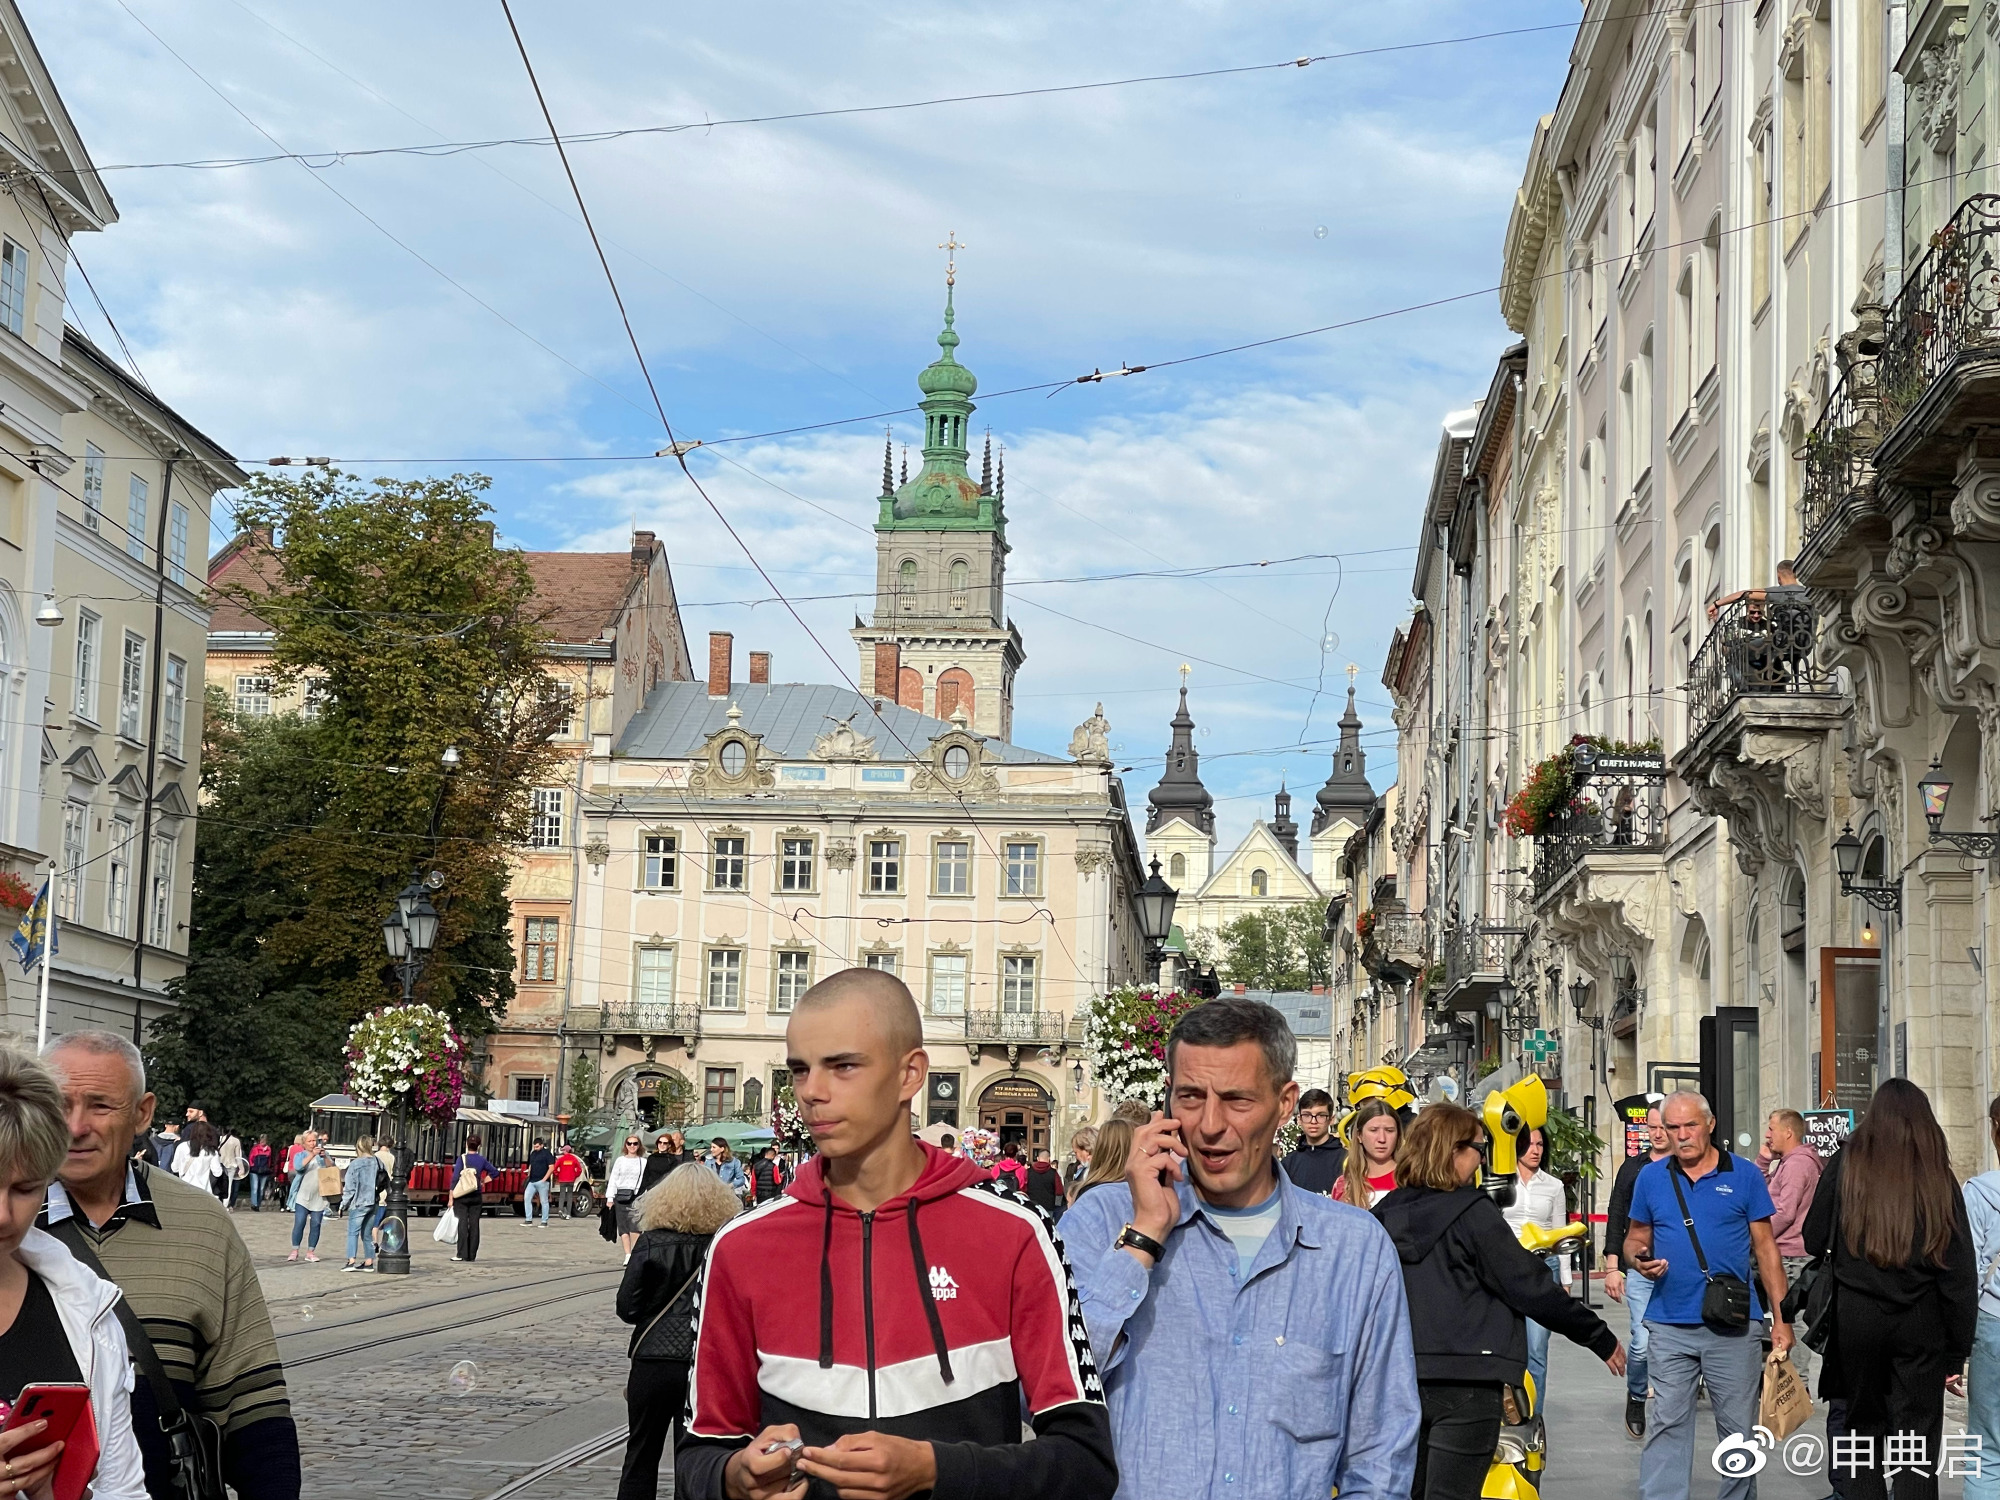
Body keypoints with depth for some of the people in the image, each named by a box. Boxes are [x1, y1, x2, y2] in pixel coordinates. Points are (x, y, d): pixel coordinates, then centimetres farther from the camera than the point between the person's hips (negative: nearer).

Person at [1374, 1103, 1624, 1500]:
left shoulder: (1386, 1214, 6)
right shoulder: (1471, 1213, -10)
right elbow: (1530, 1289, -10)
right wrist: (1601, 1338, 0)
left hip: (1401, 1376, 6)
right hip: (1465, 1379, -6)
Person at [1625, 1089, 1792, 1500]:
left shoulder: (1744, 1174, 1)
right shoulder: (1651, 1178, 6)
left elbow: (1765, 1248, 3)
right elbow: (1635, 1238, 15)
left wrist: (1781, 1319, -1)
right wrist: (1638, 1259, -10)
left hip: (1734, 1326, -1)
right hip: (1670, 1326, 1)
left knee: (1738, 1427, 7)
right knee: (1668, 1424, 1)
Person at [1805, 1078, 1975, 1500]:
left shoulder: (1845, 1166, -3)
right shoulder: (1938, 1176, -2)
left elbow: (1814, 1242, 2)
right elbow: (1960, 1269, -2)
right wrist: (1958, 1347, 2)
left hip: (1856, 1318, 0)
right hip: (1921, 1321, 0)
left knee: (1865, 1430, 13)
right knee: (1918, 1433, 3)